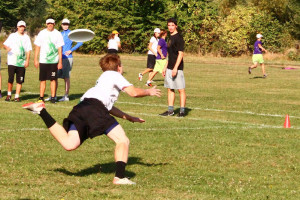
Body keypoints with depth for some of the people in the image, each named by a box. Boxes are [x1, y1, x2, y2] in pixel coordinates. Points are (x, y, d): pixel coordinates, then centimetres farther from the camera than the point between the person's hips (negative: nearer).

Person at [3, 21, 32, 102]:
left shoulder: (26, 37, 11)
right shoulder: (12, 36, 8)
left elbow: (28, 50, 9)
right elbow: (5, 44, 4)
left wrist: (27, 60, -1)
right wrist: (7, 48, -20)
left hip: (22, 62, 1)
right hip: (12, 61, -1)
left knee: (20, 80, -1)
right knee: (10, 79, -8)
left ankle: (17, 96, 4)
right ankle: (9, 94, 8)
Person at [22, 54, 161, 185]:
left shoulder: (103, 79, 40)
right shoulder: (115, 75, 16)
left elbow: (108, 107, 45)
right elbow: (133, 92, 3)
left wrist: (128, 117, 44)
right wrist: (148, 92, 22)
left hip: (80, 109, 8)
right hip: (95, 108, -8)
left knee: (69, 144, -10)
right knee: (123, 141, -6)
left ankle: (42, 111, -8)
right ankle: (120, 177, -20)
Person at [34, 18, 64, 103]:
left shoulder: (57, 34, 3)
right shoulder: (42, 33, 6)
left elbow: (60, 49, 2)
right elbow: (37, 47, 9)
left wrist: (60, 62, -3)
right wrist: (35, 59, 2)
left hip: (54, 61, -1)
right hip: (43, 60, 1)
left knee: (53, 79, -2)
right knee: (42, 80, 1)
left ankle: (53, 97, 2)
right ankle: (41, 97, 6)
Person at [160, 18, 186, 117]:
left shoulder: (178, 38, -11)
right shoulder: (170, 38, 16)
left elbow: (181, 53, -16)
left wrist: (175, 68, -21)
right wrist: (165, 67, 20)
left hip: (177, 68, -9)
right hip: (169, 68, 9)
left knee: (181, 89, -4)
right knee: (170, 89, 10)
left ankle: (182, 110, 0)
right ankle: (170, 110, 15)